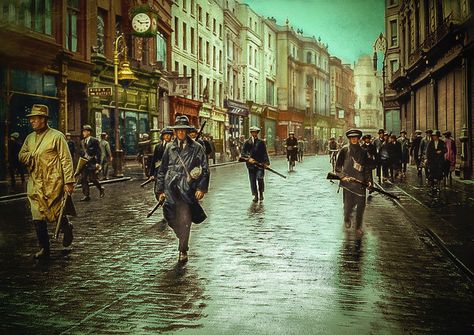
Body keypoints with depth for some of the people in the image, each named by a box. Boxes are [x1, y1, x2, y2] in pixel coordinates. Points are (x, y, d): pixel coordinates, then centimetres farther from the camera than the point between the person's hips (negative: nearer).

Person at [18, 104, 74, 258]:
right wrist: (30, 156, -4)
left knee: (57, 214, -1)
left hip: (53, 184, -6)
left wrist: (69, 182, -12)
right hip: (35, 184, 6)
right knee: (37, 218, 4)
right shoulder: (30, 138, 14)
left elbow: (66, 160, -8)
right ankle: (44, 248, 15)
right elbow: (21, 155, 20)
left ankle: (67, 228, 32)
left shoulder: (56, 136, -5)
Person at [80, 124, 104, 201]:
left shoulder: (94, 140, -5)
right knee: (84, 179, 1)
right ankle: (86, 195, 6)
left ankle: (101, 189, 20)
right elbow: (82, 152, 18)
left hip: (92, 163, -6)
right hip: (84, 163, 6)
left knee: (92, 178, -6)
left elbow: (98, 152, -8)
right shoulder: (82, 141, 14)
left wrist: (97, 163, -14)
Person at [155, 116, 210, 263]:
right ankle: (183, 242, 31)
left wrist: (201, 188, -7)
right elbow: (162, 170, 14)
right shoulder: (169, 147, 10)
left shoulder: (196, 148, 4)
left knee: (185, 220, -7)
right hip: (170, 189, 3)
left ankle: (183, 250, 6)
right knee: (173, 220, 4)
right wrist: (160, 190, 10)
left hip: (187, 189, -2)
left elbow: (205, 170, 3)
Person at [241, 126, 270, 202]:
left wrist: (267, 162, -8)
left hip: (260, 164, -1)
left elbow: (265, 153, 4)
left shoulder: (261, 142, 6)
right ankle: (255, 196, 15)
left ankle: (261, 193, 7)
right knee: (252, 181, 4)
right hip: (251, 164, 1)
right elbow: (243, 153, 1)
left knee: (260, 178, -15)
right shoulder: (247, 142, 7)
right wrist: (248, 158, -16)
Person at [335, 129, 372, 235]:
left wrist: (368, 180, 4)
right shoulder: (344, 150, 2)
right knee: (348, 204, -2)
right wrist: (342, 176, -12)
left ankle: (358, 227, 16)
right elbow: (338, 166, 2)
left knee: (361, 205, 1)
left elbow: (367, 167, 14)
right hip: (348, 182, -2)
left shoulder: (363, 151, 10)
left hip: (360, 182, 3)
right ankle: (347, 219, 30)